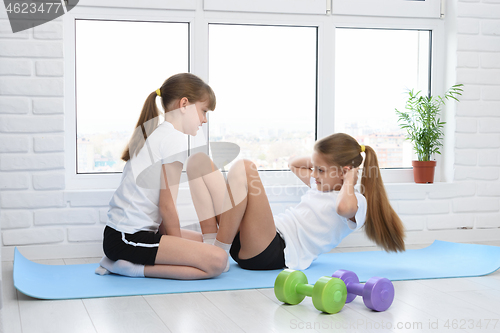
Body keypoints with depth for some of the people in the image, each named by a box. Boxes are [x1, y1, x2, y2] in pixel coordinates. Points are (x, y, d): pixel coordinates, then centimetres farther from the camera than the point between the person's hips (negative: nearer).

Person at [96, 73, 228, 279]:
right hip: (130, 239, -11)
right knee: (217, 261, -18)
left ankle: (122, 260, 9)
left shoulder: (154, 133, 19)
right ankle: (132, 267, -12)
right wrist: (178, 244, -1)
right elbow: (167, 205, -13)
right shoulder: (174, 138, -11)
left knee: (205, 242, 21)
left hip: (119, 234, 11)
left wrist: (175, 241, 12)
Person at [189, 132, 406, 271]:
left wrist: (349, 179, -9)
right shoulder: (321, 184, 26)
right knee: (199, 160, 2)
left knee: (244, 168, -27)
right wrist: (319, 159, 27)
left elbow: (344, 207, -28)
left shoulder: (355, 201, -1)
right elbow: (293, 163, 45)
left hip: (275, 252, -9)